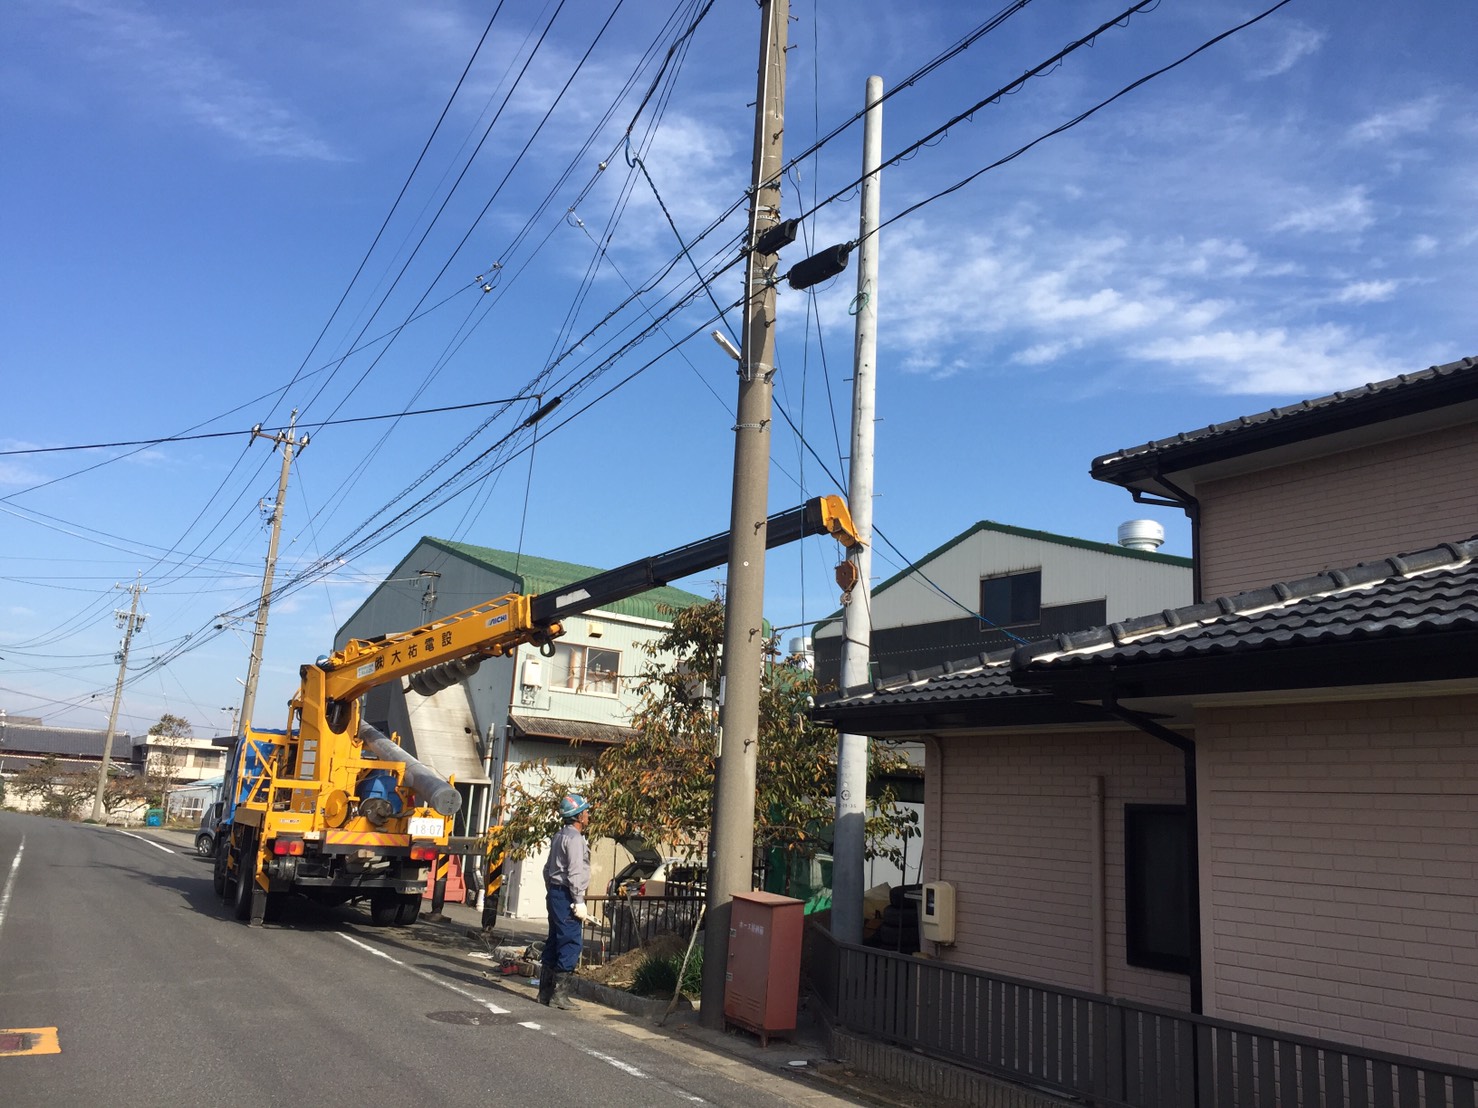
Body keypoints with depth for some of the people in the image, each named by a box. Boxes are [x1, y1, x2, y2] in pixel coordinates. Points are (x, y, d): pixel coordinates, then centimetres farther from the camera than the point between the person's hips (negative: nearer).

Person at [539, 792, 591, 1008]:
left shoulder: (560, 835, 17)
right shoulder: (574, 838, -13)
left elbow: (548, 869, 22)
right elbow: (575, 873, -19)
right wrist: (579, 903, -18)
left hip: (555, 893, 10)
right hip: (567, 895, -10)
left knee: (554, 943, 13)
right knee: (570, 943, -7)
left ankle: (545, 992, 18)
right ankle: (560, 994, -7)